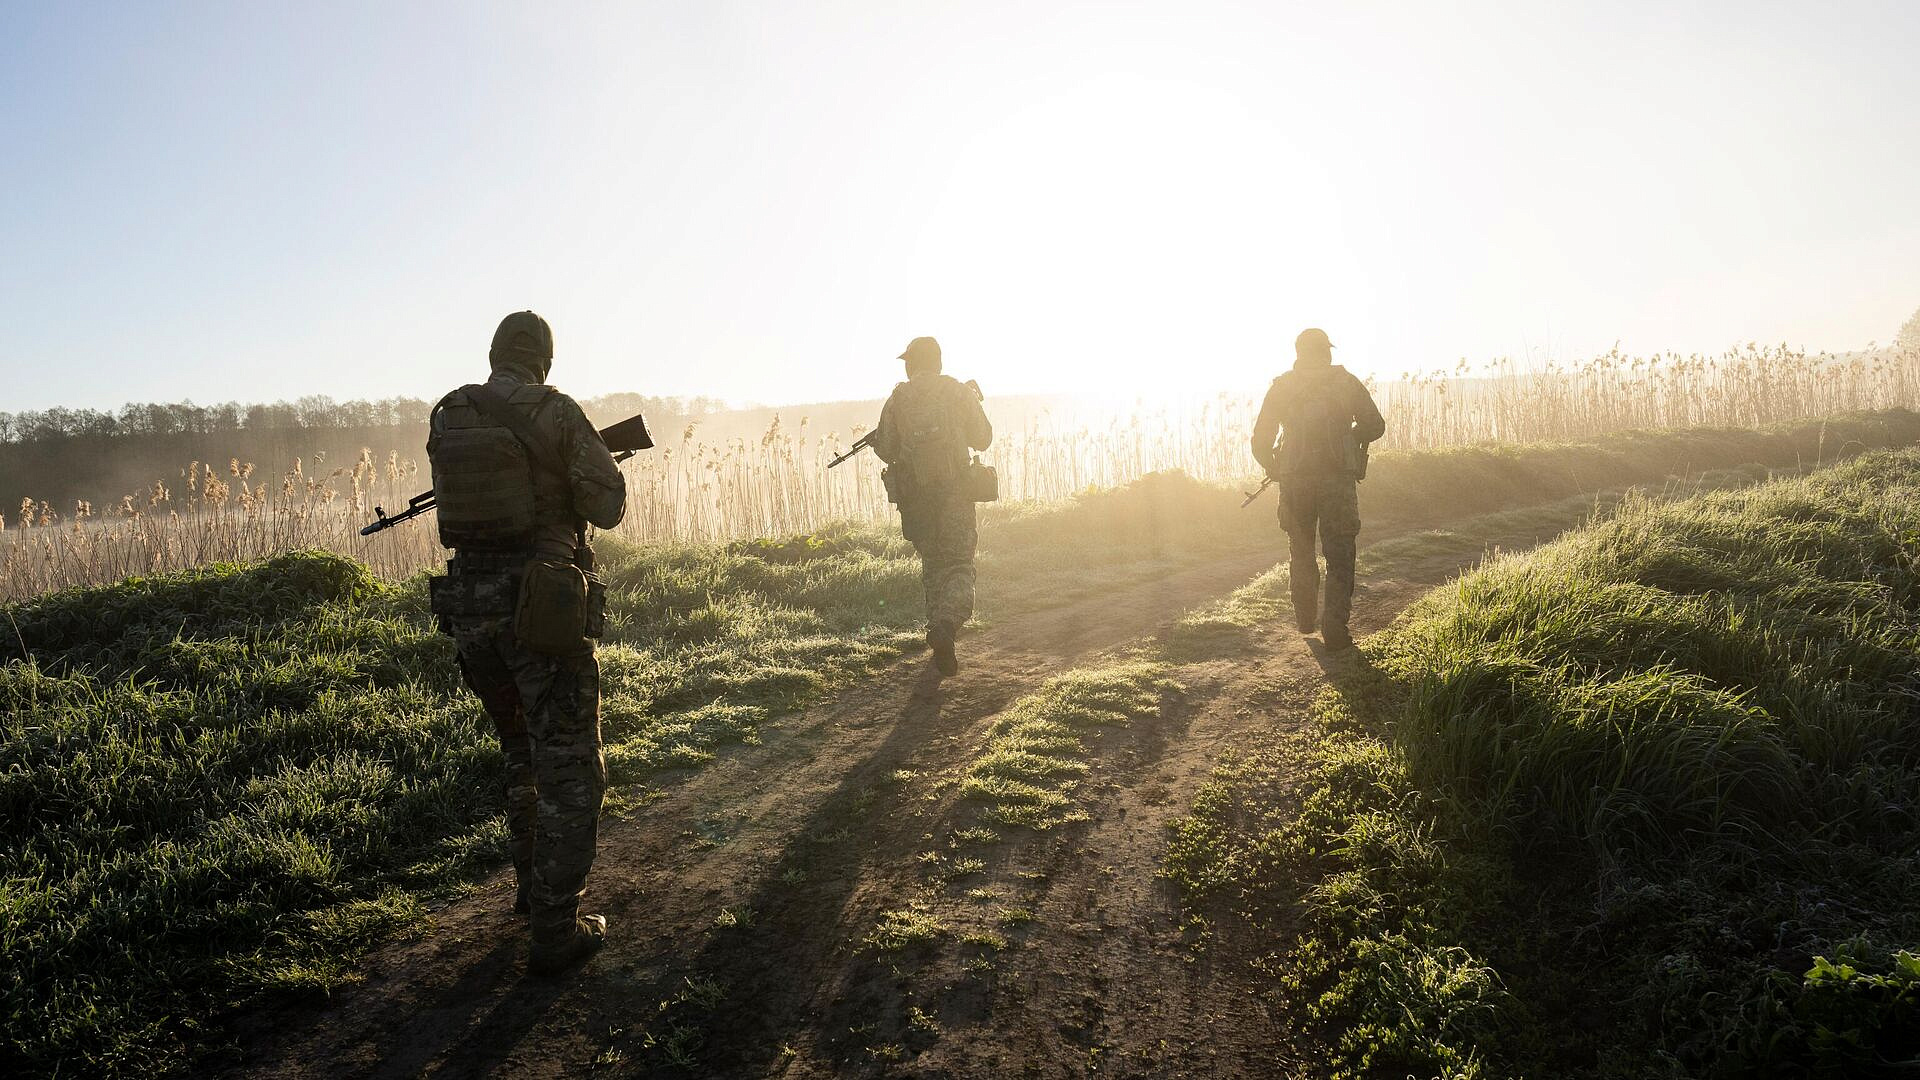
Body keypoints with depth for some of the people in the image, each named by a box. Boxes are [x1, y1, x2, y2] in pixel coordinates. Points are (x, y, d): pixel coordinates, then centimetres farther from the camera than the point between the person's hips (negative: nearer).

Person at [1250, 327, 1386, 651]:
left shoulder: (1281, 386, 6)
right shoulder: (1346, 382, 4)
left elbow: (1261, 439, 3)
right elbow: (1375, 426, 4)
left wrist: (1273, 470, 20)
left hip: (1294, 479, 2)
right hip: (1338, 477, -1)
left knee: (1300, 551, 19)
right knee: (1339, 555, 3)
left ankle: (1305, 619, 29)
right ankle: (1335, 630, -3)